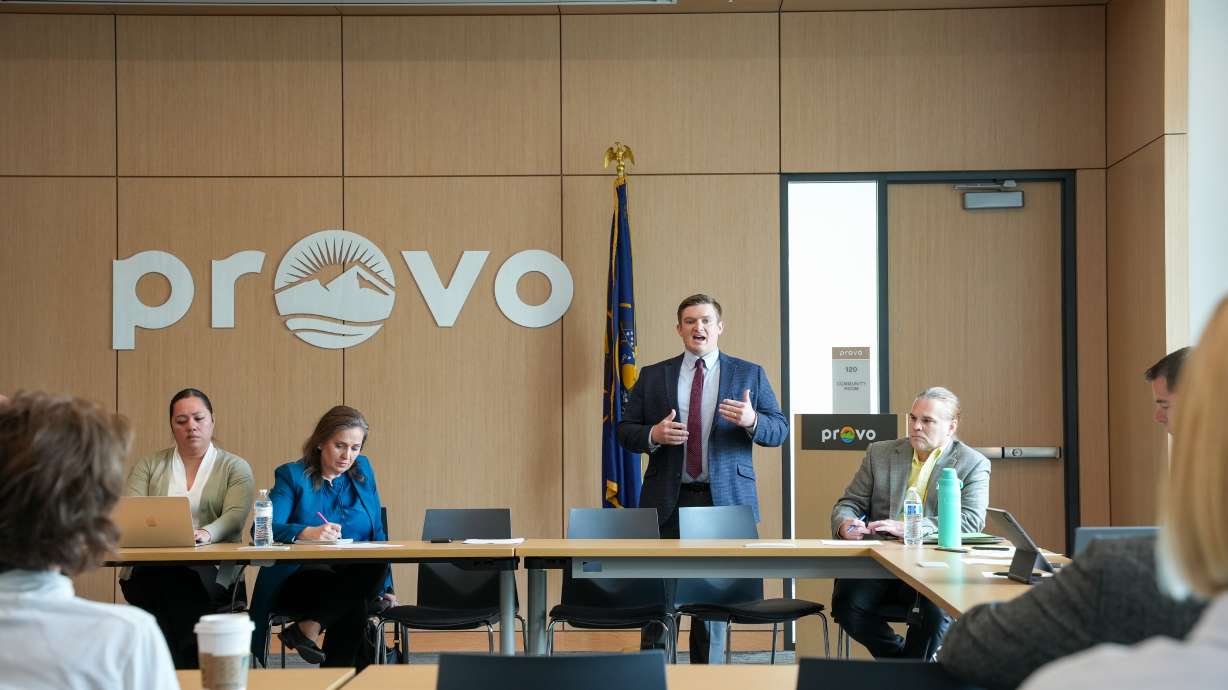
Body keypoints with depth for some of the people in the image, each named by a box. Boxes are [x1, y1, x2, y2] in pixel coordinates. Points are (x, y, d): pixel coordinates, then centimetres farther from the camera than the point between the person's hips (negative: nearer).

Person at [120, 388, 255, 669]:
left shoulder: (236, 467, 12)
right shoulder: (148, 466, 19)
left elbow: (235, 516, -5)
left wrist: (206, 534, -29)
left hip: (210, 571, -1)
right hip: (151, 568, 2)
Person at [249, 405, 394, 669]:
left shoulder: (363, 471, 14)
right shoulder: (292, 475, 1)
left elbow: (377, 533, 21)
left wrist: (386, 586, 12)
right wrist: (307, 533, -32)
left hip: (357, 578, 4)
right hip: (298, 583, -4)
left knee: (375, 569, -31)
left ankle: (309, 627, -23)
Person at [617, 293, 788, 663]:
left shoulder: (749, 374, 8)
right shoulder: (652, 376, 10)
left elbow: (780, 430, 4)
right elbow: (624, 431, 10)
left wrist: (752, 421, -18)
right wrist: (653, 435, -12)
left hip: (726, 499, 0)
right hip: (667, 500, 0)